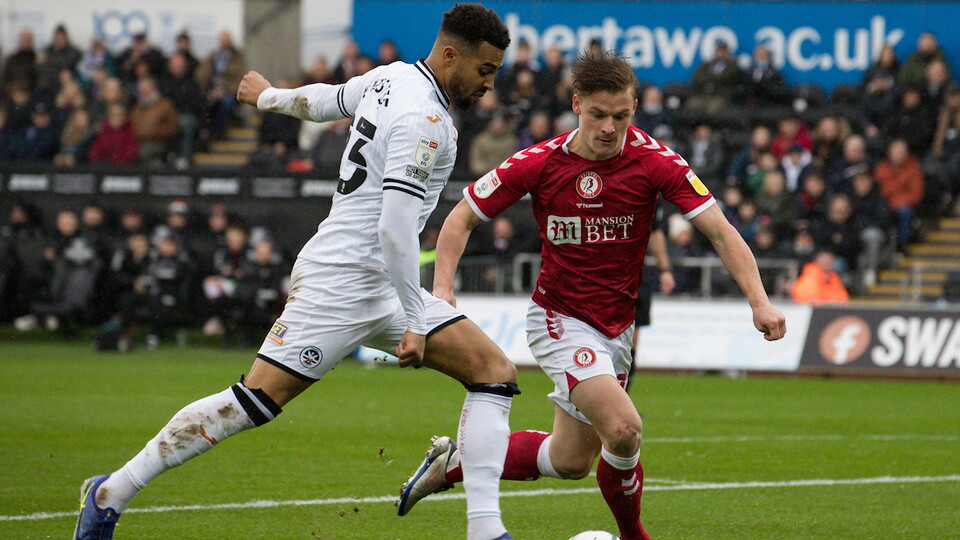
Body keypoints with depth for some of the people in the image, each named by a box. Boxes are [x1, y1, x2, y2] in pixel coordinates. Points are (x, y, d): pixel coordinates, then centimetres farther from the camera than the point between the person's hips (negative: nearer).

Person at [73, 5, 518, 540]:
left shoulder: (390, 77, 11)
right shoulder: (423, 119, -19)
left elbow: (323, 99, 30)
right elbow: (395, 229, -24)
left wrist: (269, 95, 50)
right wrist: (415, 322, -21)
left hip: (380, 289, 10)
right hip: (341, 280, -10)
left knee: (495, 371, 0)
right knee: (257, 400, -11)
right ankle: (111, 492, 0)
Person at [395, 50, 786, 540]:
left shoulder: (653, 160, -13)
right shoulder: (540, 163, -14)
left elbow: (718, 229, -15)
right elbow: (462, 218, -3)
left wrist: (759, 301, -27)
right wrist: (442, 286, -18)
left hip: (615, 326, 4)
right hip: (560, 320, -4)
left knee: (571, 461, 14)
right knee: (623, 429, -25)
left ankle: (454, 462, 36)